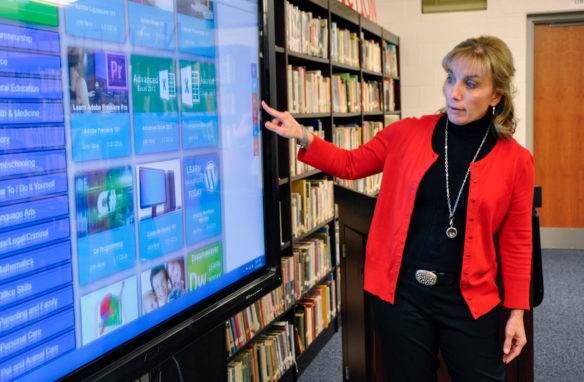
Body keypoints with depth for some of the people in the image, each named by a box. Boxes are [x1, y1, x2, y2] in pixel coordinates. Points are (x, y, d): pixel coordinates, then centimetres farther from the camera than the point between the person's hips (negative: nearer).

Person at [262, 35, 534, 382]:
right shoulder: (408, 134, 0)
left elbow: (517, 241, 2)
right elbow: (350, 164, 11)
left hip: (468, 301, -1)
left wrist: (517, 311, 2)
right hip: (400, 292, 1)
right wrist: (303, 137, -4)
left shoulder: (516, 160, -3)